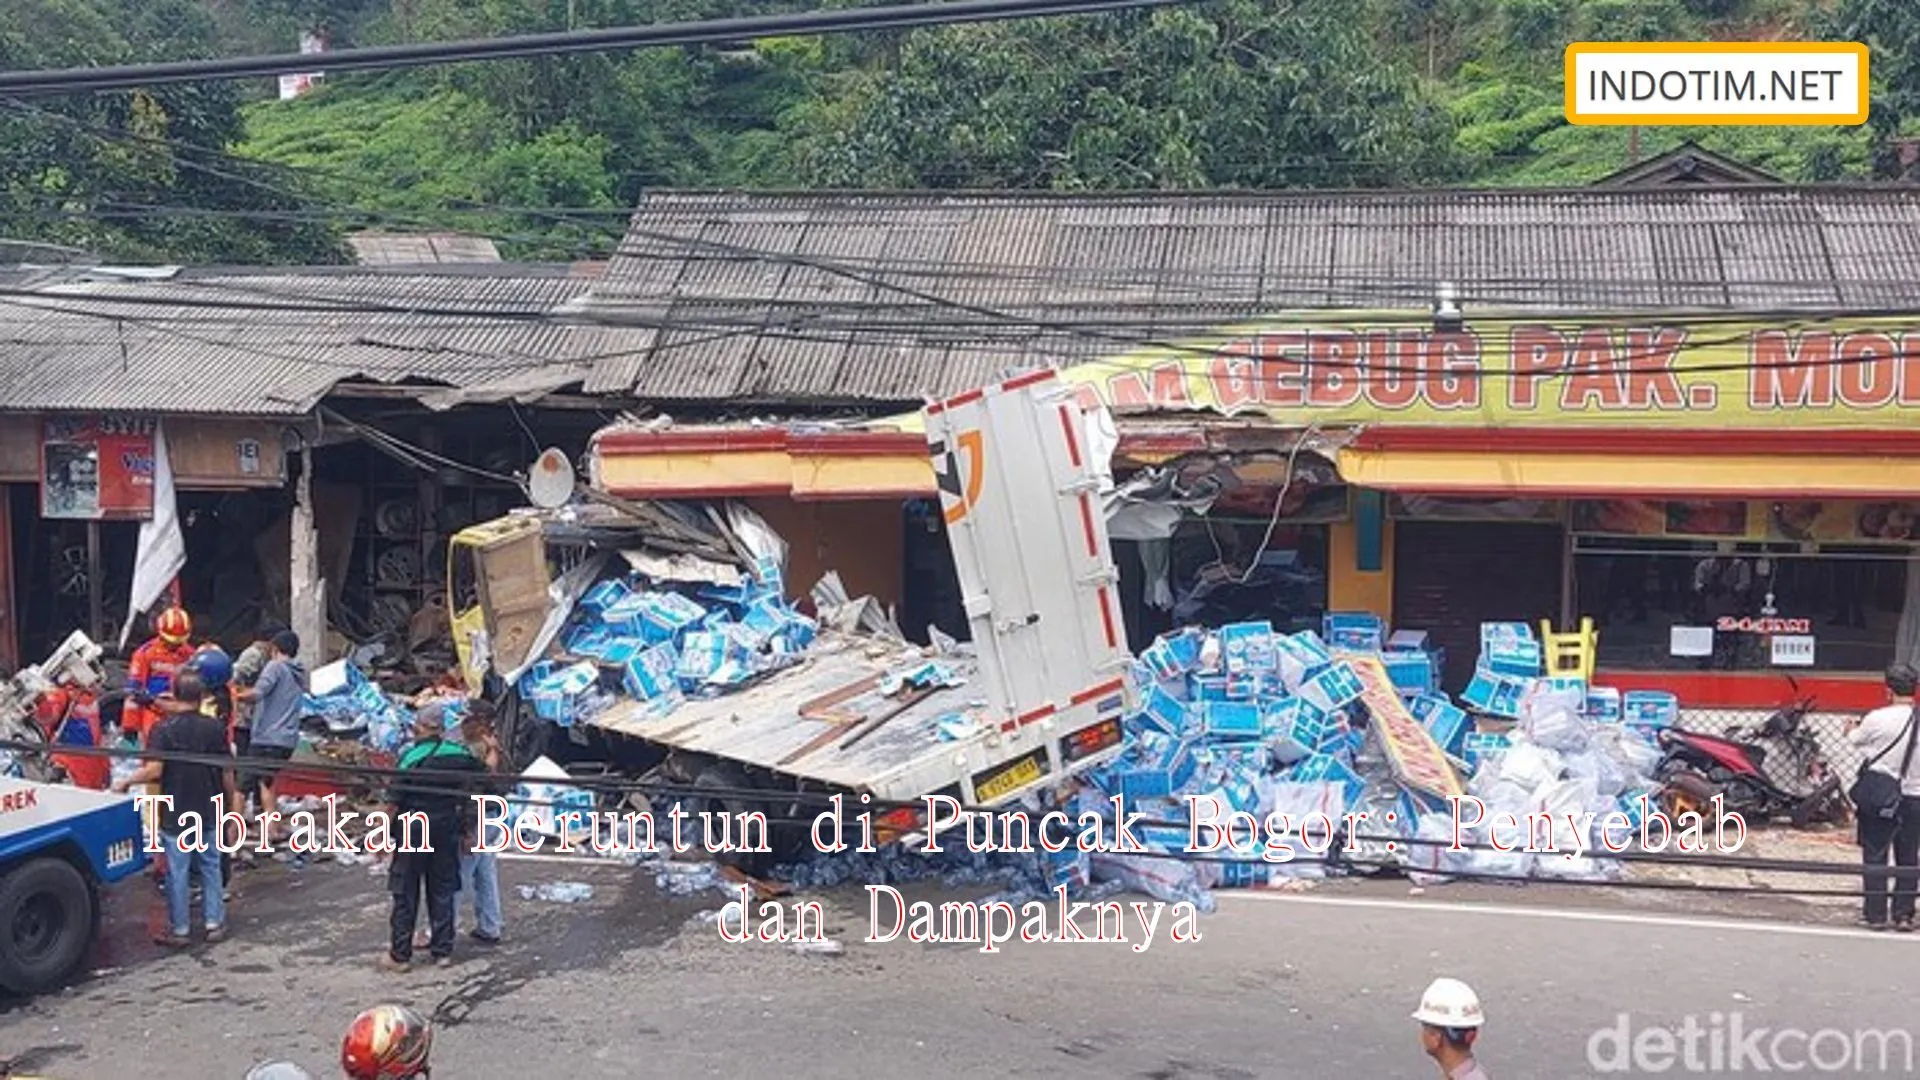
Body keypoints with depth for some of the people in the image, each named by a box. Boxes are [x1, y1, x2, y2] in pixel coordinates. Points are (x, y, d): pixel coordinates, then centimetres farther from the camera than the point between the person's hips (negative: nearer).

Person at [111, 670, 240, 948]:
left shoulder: (163, 729, -11)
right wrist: (232, 800, 13)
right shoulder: (215, 728, -2)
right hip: (209, 812, 3)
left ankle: (179, 930, 12)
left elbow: (154, 770, -20)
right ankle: (214, 922, 18)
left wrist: (126, 782, -4)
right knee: (210, 867, 14)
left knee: (177, 872, 5)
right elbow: (227, 772, 1)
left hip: (175, 815, -3)